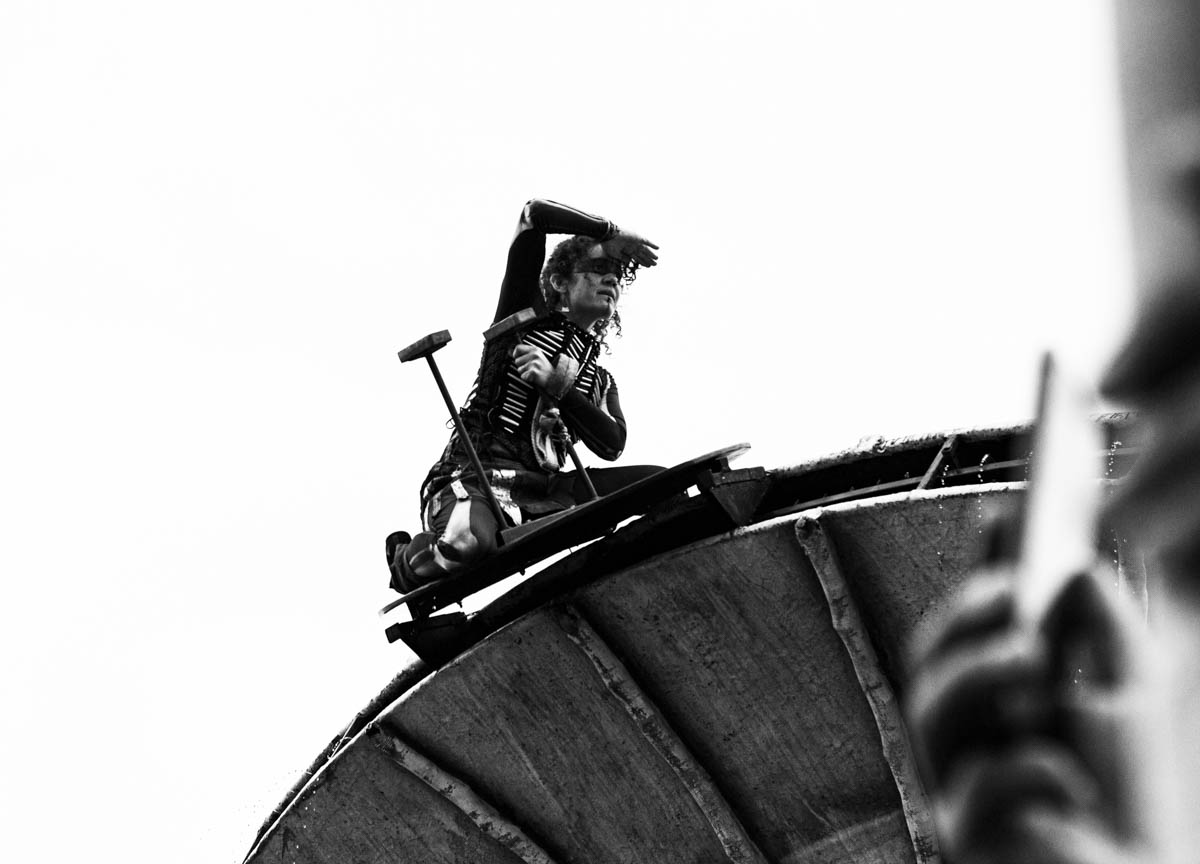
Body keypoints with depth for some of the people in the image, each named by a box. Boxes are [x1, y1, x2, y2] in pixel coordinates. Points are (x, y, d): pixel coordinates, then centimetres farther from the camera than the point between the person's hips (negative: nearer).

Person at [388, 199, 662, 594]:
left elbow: (612, 444, 1)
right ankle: (408, 561, -3)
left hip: (542, 491, 4)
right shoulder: (525, 319, 11)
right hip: (476, 477, -4)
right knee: (467, 541, -38)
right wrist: (612, 233, 5)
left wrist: (558, 385, -11)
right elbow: (535, 214, -1)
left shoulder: (600, 380, 24)